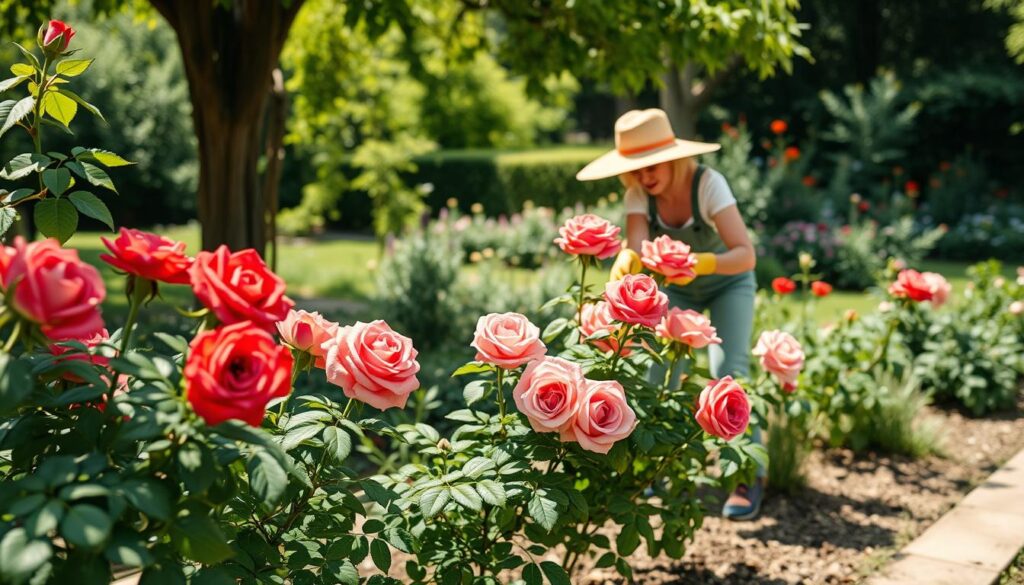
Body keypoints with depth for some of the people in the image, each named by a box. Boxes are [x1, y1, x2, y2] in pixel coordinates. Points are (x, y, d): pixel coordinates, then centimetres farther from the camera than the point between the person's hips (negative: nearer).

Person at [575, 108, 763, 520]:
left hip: (728, 281, -3)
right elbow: (636, 247, -38)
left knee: (728, 369, -21)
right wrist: (625, 263, -61)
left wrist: (700, 263, -58)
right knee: (659, 370, -12)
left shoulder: (707, 184, -32)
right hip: (675, 288, 3)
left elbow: (746, 254, -40)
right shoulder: (638, 195, -22)